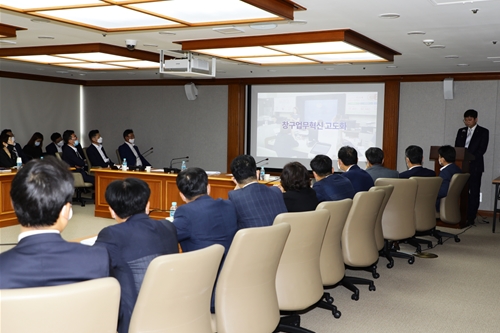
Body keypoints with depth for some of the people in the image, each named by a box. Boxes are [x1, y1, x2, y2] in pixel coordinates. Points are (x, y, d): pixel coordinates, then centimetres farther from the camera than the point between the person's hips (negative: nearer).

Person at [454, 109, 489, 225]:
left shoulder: (483, 132, 2)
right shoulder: (461, 131, 16)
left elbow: (482, 149, -7)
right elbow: (456, 148, 14)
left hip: (475, 166, -4)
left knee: (474, 192, -2)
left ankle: (471, 217, 2)